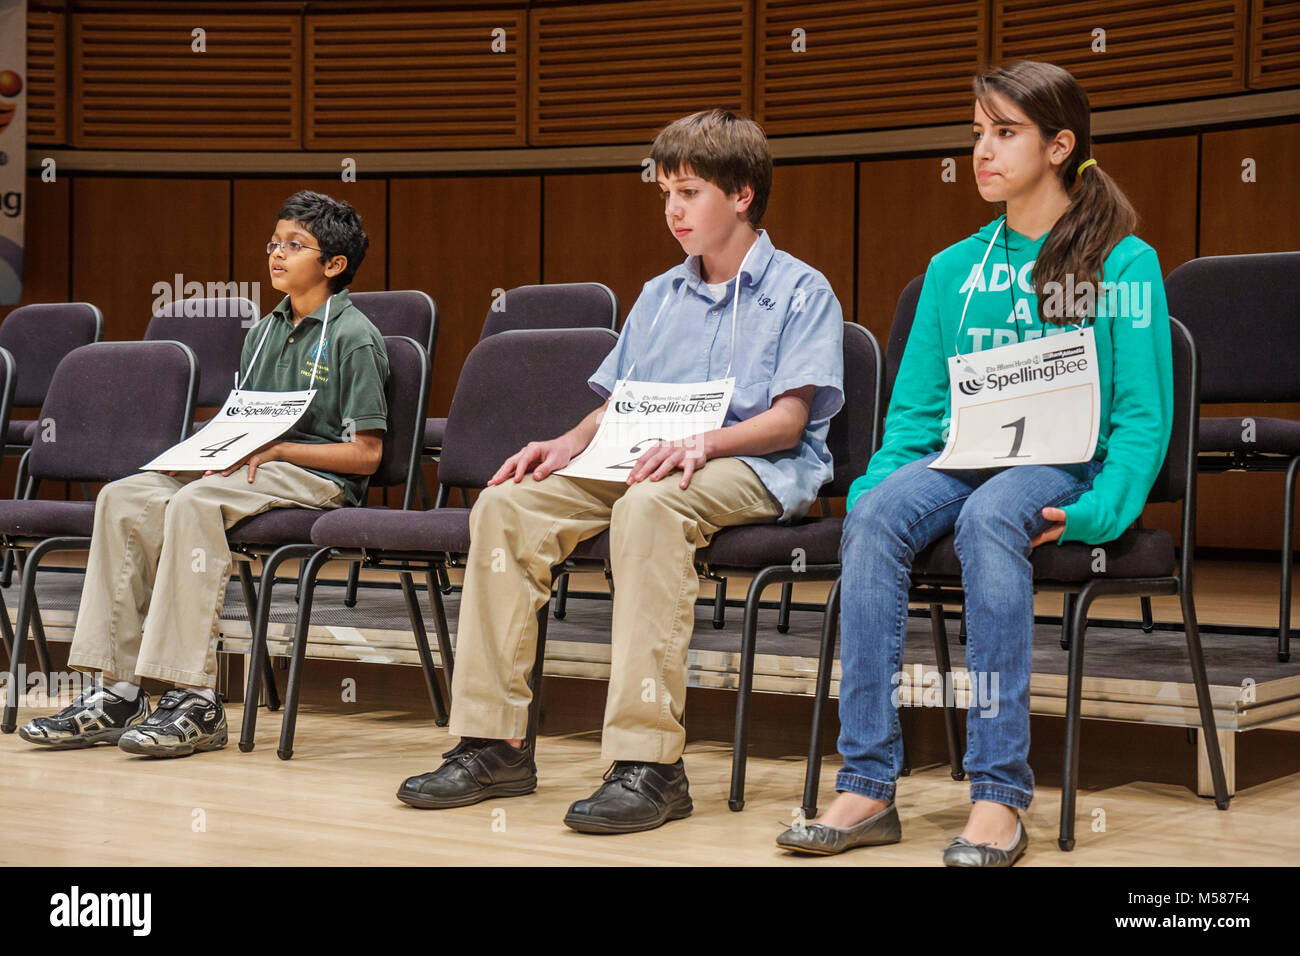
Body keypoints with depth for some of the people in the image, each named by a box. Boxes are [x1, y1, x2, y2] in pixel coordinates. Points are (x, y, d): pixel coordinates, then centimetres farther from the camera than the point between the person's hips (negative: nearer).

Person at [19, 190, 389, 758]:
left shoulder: (353, 337, -4)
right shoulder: (264, 332, 19)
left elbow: (366, 454, -10)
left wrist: (276, 450, -16)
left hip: (318, 478, -8)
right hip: (249, 472, 8)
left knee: (194, 503, -34)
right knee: (123, 498, -16)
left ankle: (195, 702, -36)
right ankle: (117, 691, -20)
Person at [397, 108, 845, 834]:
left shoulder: (801, 292, 2)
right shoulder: (659, 296, 23)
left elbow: (788, 418, -9)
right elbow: (618, 403, 21)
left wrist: (701, 443, -25)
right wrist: (571, 442, -1)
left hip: (757, 471, -7)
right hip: (641, 462, 7)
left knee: (649, 504, -40)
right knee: (505, 505, -18)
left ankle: (650, 763, -43)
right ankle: (494, 742, -19)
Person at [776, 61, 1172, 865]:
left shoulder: (1125, 264, 3)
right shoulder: (954, 269, 17)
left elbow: (1144, 415, -3)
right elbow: (915, 408, 15)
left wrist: (1099, 511, -19)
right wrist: (878, 478, -5)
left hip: (1064, 468, -4)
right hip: (959, 458, 4)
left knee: (989, 516, -39)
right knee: (874, 515, -31)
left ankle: (1000, 796, -40)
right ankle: (868, 787, -34)